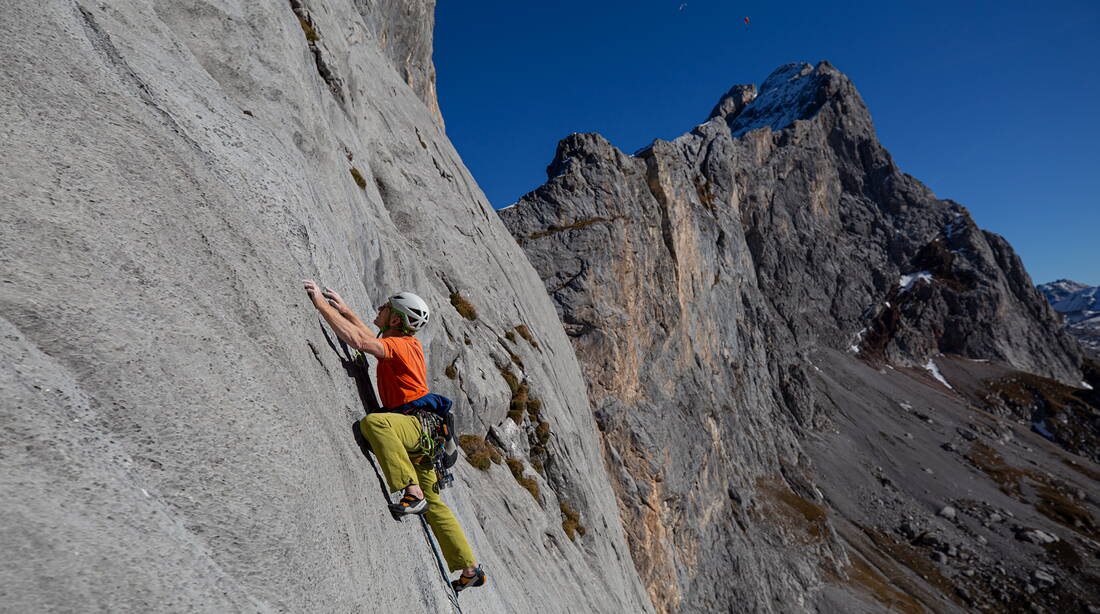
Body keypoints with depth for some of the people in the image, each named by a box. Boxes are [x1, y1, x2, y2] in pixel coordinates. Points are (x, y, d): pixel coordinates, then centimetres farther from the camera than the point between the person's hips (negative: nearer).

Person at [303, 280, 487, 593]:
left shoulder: (399, 345, -13)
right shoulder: (407, 342, 14)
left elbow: (358, 341, -29)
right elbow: (371, 338, 32)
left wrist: (322, 304, -22)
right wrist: (343, 309, 27)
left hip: (419, 423, -10)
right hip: (415, 429, 10)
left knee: (373, 421, -36)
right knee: (433, 505, 15)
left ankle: (413, 494, -33)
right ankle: (471, 570, 24)